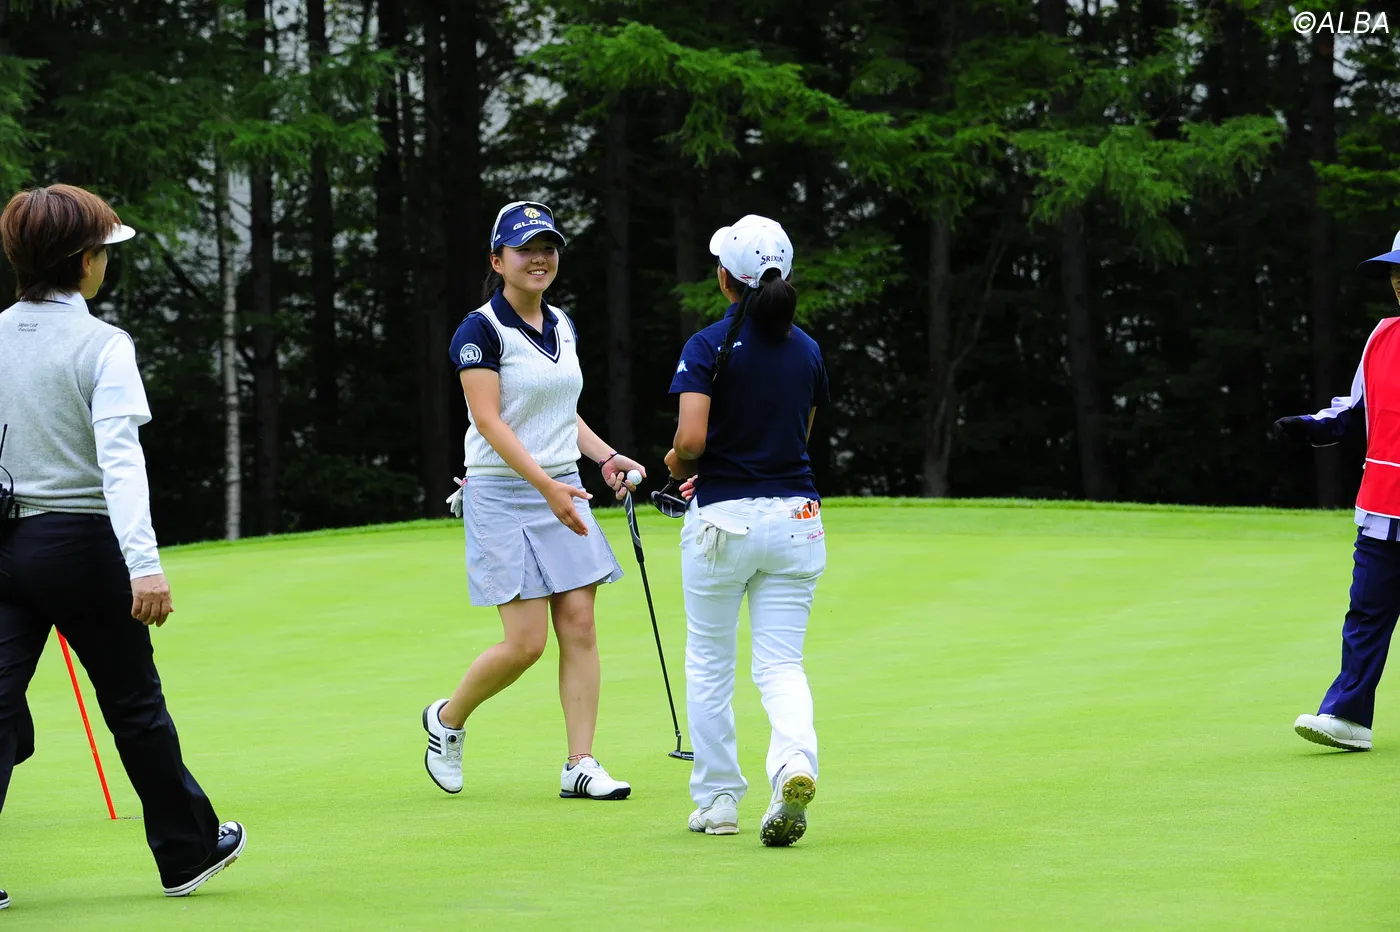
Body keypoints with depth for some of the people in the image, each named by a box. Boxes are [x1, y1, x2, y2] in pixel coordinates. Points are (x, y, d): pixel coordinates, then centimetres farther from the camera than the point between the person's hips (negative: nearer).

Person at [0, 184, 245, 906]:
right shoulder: (101, 346, -11)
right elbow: (119, 458, -20)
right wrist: (144, 563, -26)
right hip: (79, 542, -4)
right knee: (135, 704, 12)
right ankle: (188, 848, 27)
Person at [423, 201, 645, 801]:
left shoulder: (562, 326, 13)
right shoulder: (480, 330, -10)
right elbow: (490, 420, -18)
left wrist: (606, 458, 7)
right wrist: (547, 485, -26)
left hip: (563, 493, 7)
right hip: (503, 497, -7)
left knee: (579, 626, -2)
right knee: (526, 642, -9)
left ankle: (580, 764, 1)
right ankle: (446, 720, 15)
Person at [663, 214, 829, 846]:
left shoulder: (709, 346, -10)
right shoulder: (806, 350, 7)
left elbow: (690, 440, -20)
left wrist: (677, 466, 3)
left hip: (723, 519, -4)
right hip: (795, 514, 4)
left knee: (709, 663, 13)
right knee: (781, 663, 3)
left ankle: (717, 799, 18)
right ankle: (795, 764, -25)